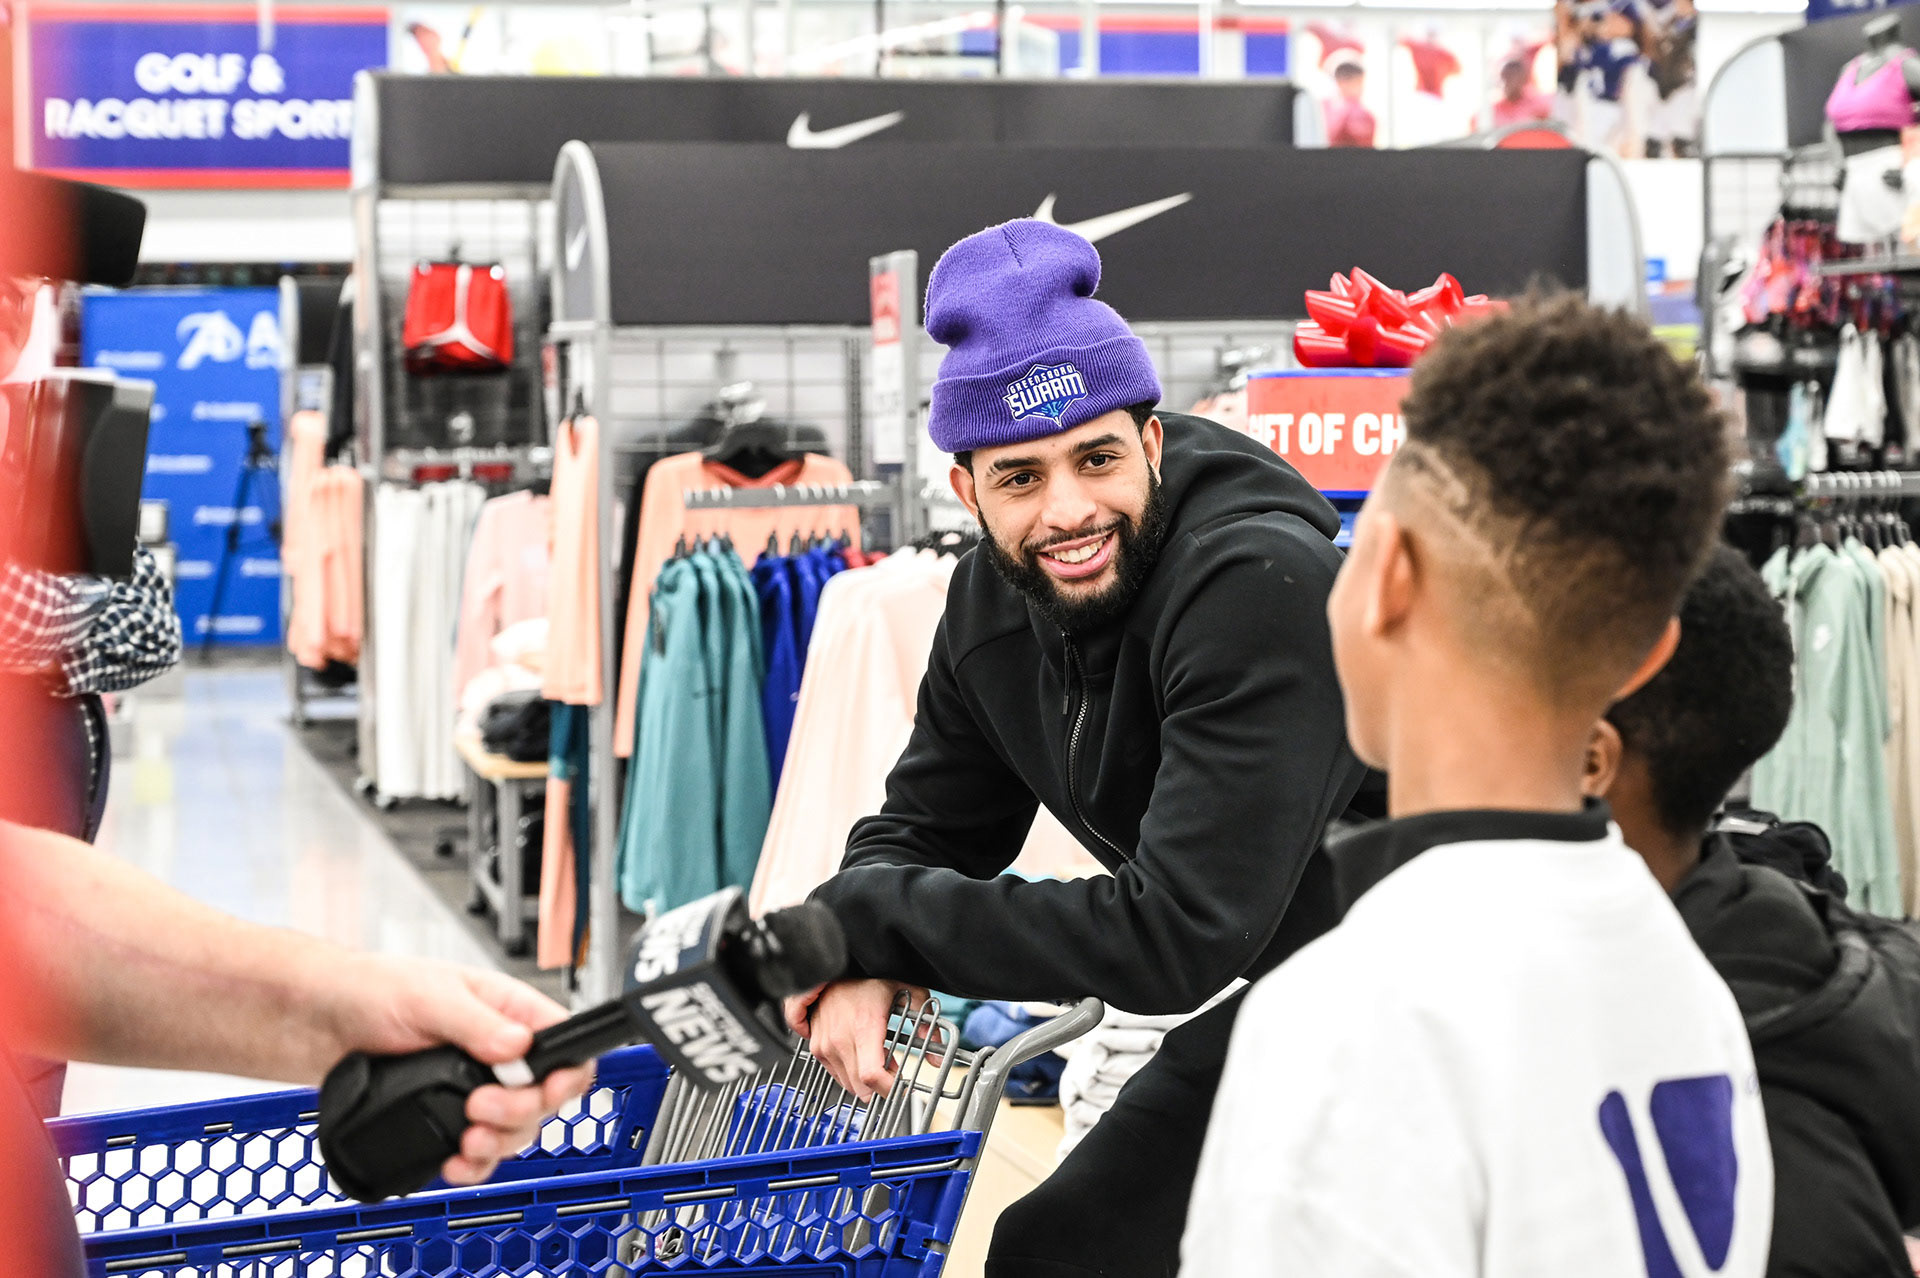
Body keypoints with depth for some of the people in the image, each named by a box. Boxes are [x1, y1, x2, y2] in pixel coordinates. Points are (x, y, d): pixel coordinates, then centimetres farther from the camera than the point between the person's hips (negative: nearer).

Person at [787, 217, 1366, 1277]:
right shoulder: (996, 599, -4)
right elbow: (927, 827, 6)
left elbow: (1178, 939, -33)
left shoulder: (1260, 585, -30)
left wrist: (862, 916, -27)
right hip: (1264, 999, 8)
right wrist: (860, 965, -18)